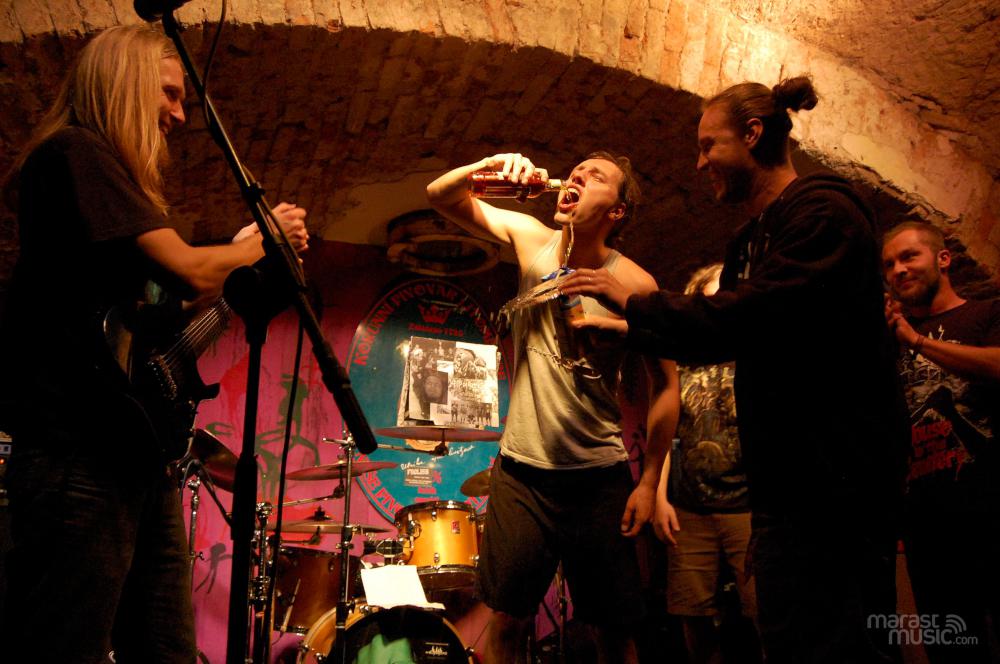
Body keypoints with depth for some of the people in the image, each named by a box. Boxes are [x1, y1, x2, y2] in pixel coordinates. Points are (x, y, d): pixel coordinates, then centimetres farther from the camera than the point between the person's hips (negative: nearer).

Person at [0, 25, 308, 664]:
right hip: (79, 451, -10)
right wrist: (265, 240, 0)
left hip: (137, 451, 10)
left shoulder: (110, 170, 22)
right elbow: (188, 271, -19)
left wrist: (241, 251, 16)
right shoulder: (75, 152, -7)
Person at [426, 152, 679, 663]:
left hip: (600, 477, -2)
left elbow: (665, 384, -3)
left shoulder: (633, 284, -8)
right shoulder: (532, 239, 1)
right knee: (507, 618, 4)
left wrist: (649, 481, -7)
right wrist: (488, 167, -16)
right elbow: (440, 196, 5)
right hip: (521, 471, 2)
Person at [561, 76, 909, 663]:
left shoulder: (822, 212, -12)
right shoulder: (753, 239, 19)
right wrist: (627, 329, 21)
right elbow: (718, 341, 26)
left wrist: (633, 301, -13)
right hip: (785, 484, 10)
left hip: (838, 482, -10)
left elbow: (750, 316, -24)